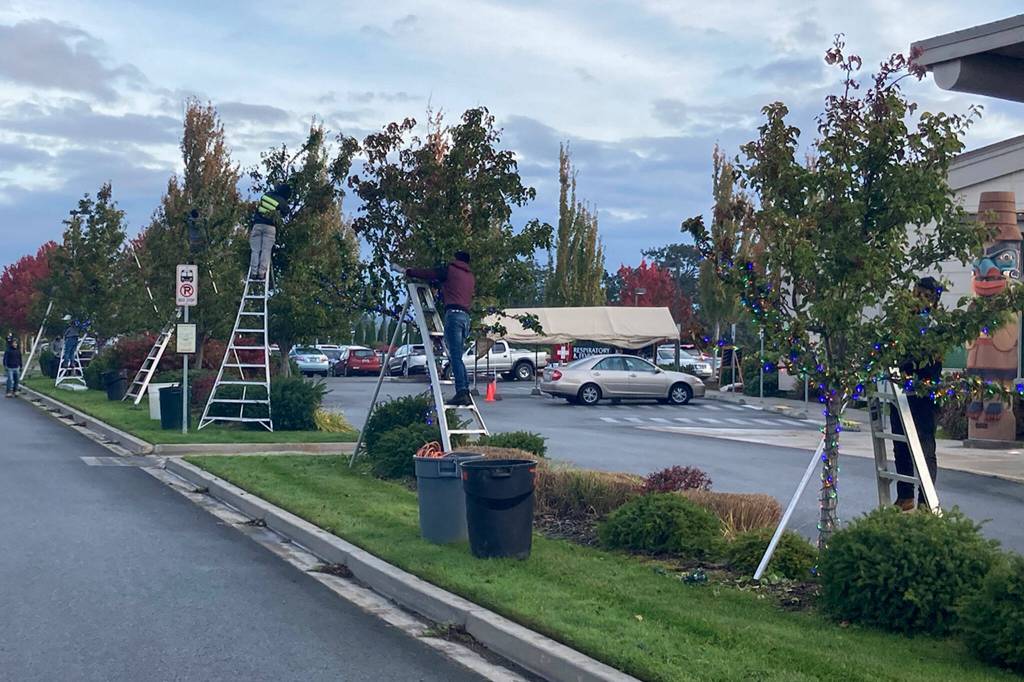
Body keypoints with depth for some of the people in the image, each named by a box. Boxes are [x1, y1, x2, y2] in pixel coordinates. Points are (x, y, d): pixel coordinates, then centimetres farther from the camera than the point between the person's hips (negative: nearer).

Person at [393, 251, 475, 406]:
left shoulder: (450, 270, 6)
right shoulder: (471, 277, 23)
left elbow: (426, 273, 7)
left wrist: (404, 270, 19)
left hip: (454, 314, -7)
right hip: (466, 316, 7)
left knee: (455, 357, -12)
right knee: (457, 357, 11)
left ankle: (461, 392, -22)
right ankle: (466, 392, 2)